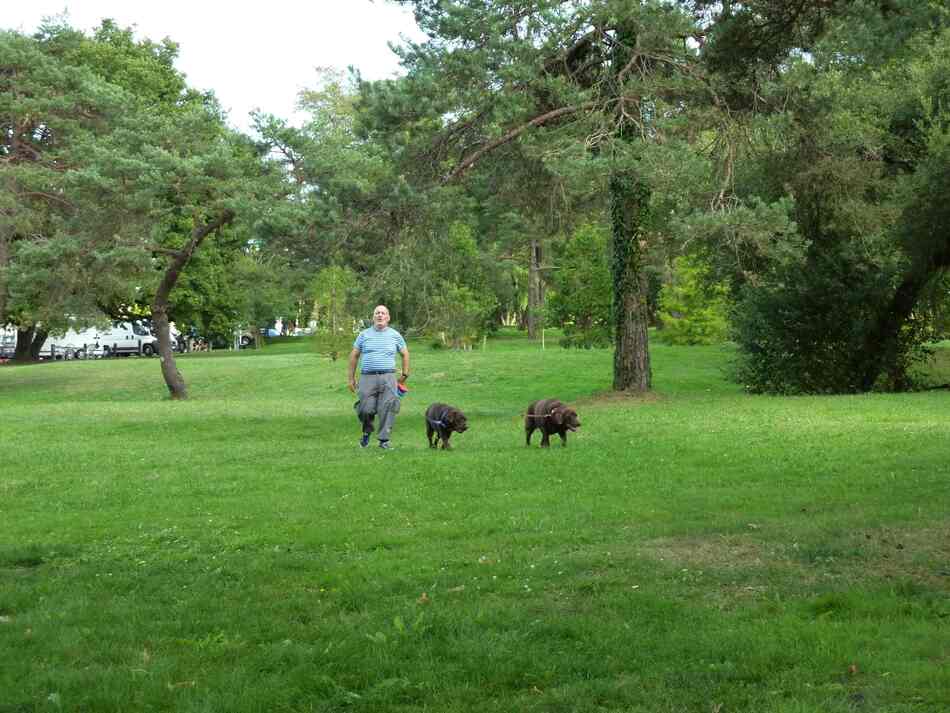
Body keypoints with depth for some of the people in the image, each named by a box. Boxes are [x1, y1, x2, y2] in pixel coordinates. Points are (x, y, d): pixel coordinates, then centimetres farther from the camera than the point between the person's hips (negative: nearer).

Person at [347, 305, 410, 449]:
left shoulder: (395, 335, 9)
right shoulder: (364, 334, 9)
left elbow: (405, 354, 19)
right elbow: (354, 355, 13)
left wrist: (404, 375, 14)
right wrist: (351, 378, 11)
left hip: (388, 377, 0)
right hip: (367, 377, 0)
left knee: (387, 410, -7)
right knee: (366, 410, -5)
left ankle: (384, 440, 1)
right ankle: (367, 432, 23)